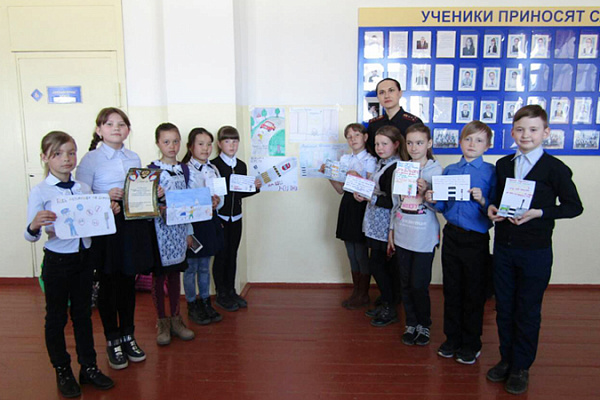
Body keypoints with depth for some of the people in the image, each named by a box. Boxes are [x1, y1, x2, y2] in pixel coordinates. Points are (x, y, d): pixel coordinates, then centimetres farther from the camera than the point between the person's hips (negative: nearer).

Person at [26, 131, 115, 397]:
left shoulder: (85, 189, 3)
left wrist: (109, 212, -7)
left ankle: (89, 367, 29)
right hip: (57, 261, -4)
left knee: (83, 314, 15)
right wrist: (35, 226, -34)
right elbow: (30, 236, -13)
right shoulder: (40, 192, -10)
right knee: (56, 318, 11)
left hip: (84, 258, 4)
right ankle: (62, 371, 29)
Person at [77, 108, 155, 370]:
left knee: (128, 283, 13)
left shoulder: (134, 158, 10)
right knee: (108, 285, 8)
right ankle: (112, 341, 24)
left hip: (133, 226, 4)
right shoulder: (91, 159, -5)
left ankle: (127, 336, 29)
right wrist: (107, 197, -24)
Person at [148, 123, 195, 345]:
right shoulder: (152, 169, -6)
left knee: (175, 273, 12)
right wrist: (156, 198, -27)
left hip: (178, 228, 4)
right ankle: (161, 322, 18)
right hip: (159, 228, -4)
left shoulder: (184, 169, 7)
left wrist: (189, 231, 11)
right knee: (158, 275, 5)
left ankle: (175, 318, 24)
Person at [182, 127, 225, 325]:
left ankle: (206, 302, 28)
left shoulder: (213, 169, 8)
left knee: (205, 267, 17)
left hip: (210, 221, 6)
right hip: (192, 223, -6)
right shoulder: (186, 170, -11)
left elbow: (221, 196, 10)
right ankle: (192, 306, 20)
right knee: (191, 267, 6)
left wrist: (216, 203, -11)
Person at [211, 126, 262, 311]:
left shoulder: (241, 165, 8)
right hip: (219, 217, -5)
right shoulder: (213, 165, -9)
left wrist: (255, 187, -2)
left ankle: (231, 291, 25)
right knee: (221, 255, 3)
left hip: (236, 218, 5)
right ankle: (221, 294, 16)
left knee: (232, 254, 13)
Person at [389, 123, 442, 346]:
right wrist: (391, 231, 13)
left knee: (419, 285, 0)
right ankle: (411, 323, 28)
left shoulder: (435, 169, -4)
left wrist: (426, 191, -23)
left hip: (424, 237, -4)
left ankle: (424, 325, 22)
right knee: (406, 283, 11)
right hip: (402, 234, 4)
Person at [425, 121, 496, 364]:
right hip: (451, 235, 4)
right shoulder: (450, 170, 7)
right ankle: (452, 338, 31)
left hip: (476, 239, -4)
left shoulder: (491, 172, -6)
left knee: (474, 293, 8)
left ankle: (471, 344, 26)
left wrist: (482, 201, -26)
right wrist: (433, 200, -9)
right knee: (451, 289, 14)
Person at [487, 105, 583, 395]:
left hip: (535, 251, -4)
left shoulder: (555, 168, -8)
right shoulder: (503, 165, 7)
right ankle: (506, 358, 32)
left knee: (528, 311, 8)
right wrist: (492, 208, -6)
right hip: (503, 247, 4)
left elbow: (574, 206, -7)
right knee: (504, 307, 14)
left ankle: (521, 367, 24)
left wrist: (539, 213, -19)